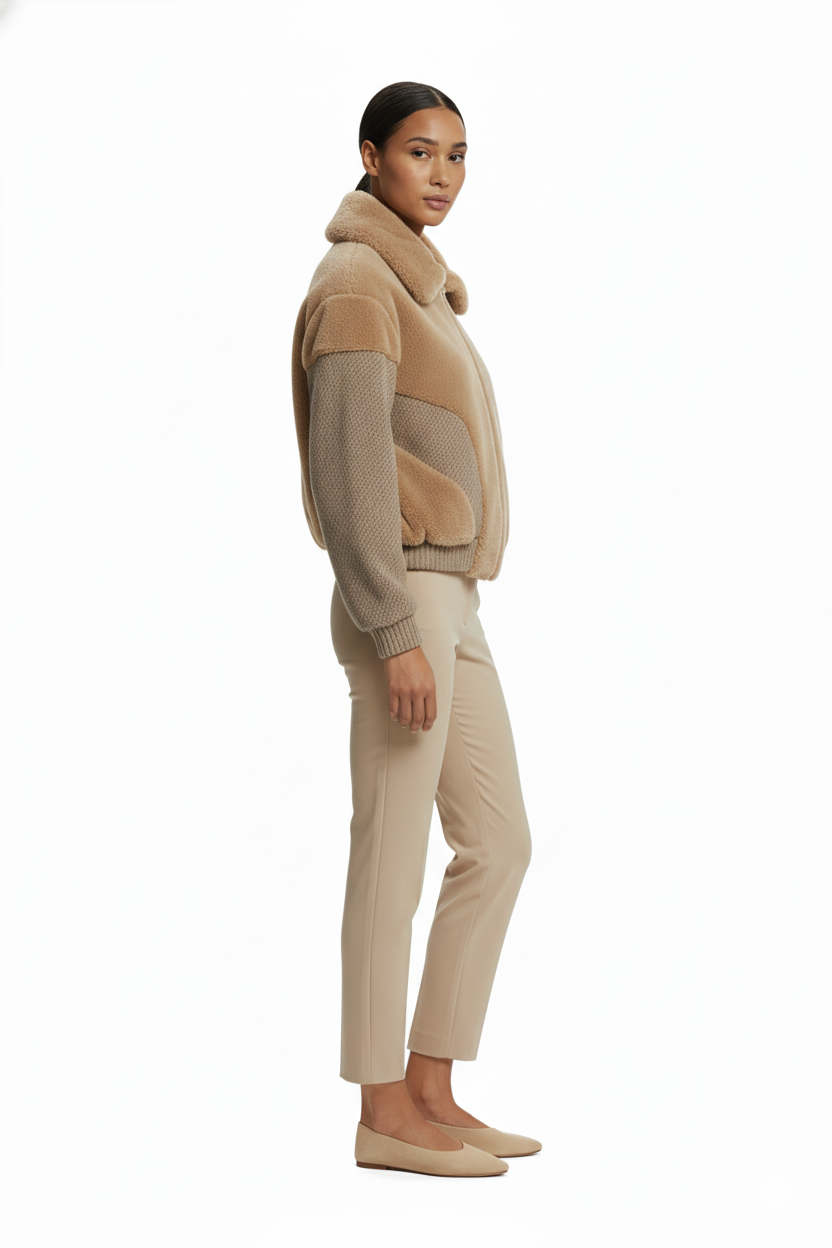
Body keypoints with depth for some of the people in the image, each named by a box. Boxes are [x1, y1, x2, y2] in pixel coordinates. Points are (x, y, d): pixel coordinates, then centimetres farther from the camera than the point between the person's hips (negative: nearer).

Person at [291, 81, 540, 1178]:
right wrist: (397, 638, -22)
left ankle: (431, 1092, 16)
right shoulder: (357, 284, -11)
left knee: (499, 846, 10)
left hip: (448, 607, 10)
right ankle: (384, 1114, 7)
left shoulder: (415, 288, 20)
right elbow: (349, 472, -18)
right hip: (400, 604, -10)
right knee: (395, 858, -3)